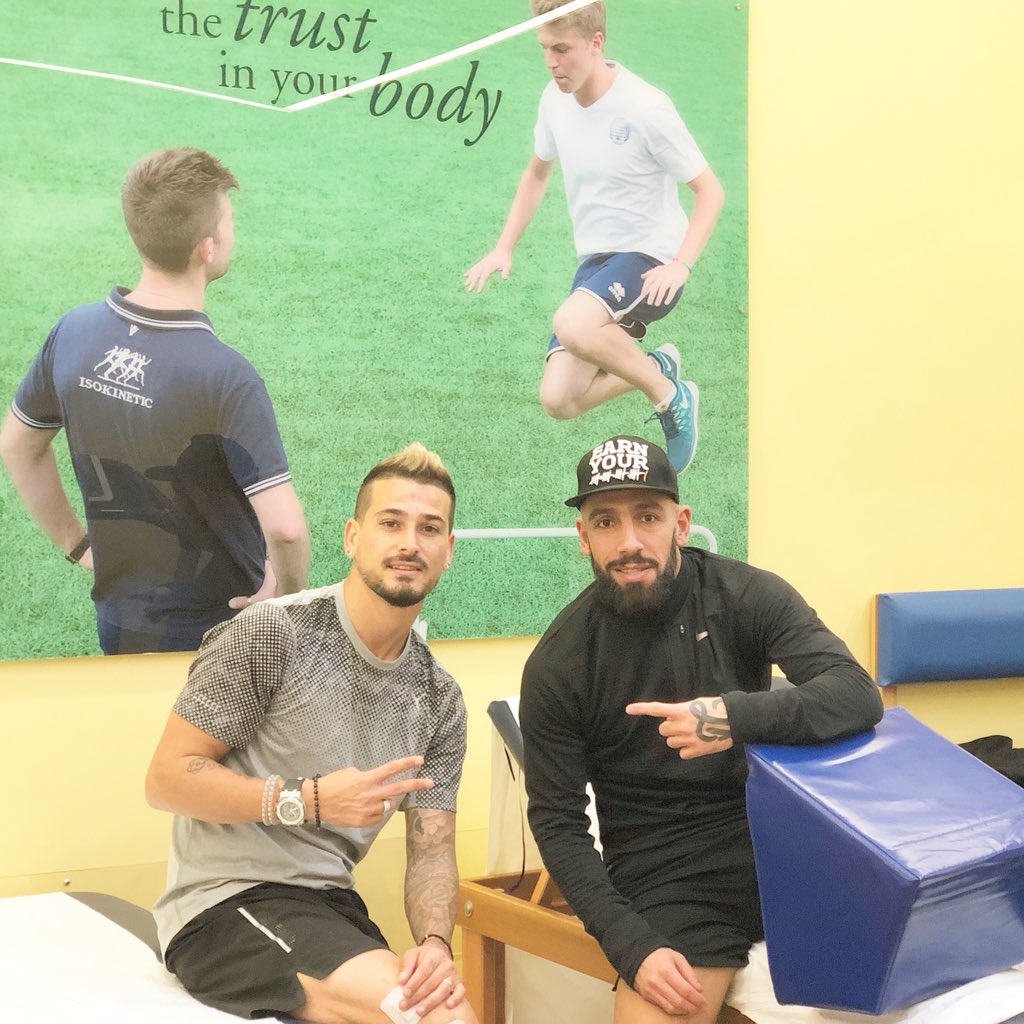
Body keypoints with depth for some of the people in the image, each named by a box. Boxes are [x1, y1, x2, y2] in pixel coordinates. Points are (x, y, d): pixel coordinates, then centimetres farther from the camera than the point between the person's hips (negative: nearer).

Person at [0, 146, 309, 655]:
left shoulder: (72, 332, -9)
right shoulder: (226, 377, -29)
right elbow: (284, 528, -33)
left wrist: (75, 542, 13)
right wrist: (289, 597, -13)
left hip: (117, 626, 5)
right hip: (218, 637, -5)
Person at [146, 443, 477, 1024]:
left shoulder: (440, 700, 8)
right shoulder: (271, 633, -10)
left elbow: (432, 850, 4)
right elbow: (168, 780, -11)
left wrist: (435, 942, -17)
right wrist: (307, 800, -21)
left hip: (332, 906, 6)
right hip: (226, 902, -6)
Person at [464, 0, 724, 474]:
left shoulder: (645, 108, -18)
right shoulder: (556, 97, 1)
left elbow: (709, 190, -12)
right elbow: (538, 171, 20)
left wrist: (681, 265, -25)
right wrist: (504, 248, 12)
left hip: (650, 257, -6)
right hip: (594, 259, 6)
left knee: (571, 325, -36)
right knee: (558, 400, -7)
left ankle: (671, 396, -11)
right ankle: (657, 367, 20)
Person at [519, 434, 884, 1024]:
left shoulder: (744, 595, -4)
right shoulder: (557, 665, -4)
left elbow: (858, 694, -15)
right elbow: (558, 822, -1)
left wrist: (737, 716, -33)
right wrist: (631, 945, -15)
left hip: (781, 837, 3)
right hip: (666, 876, -2)